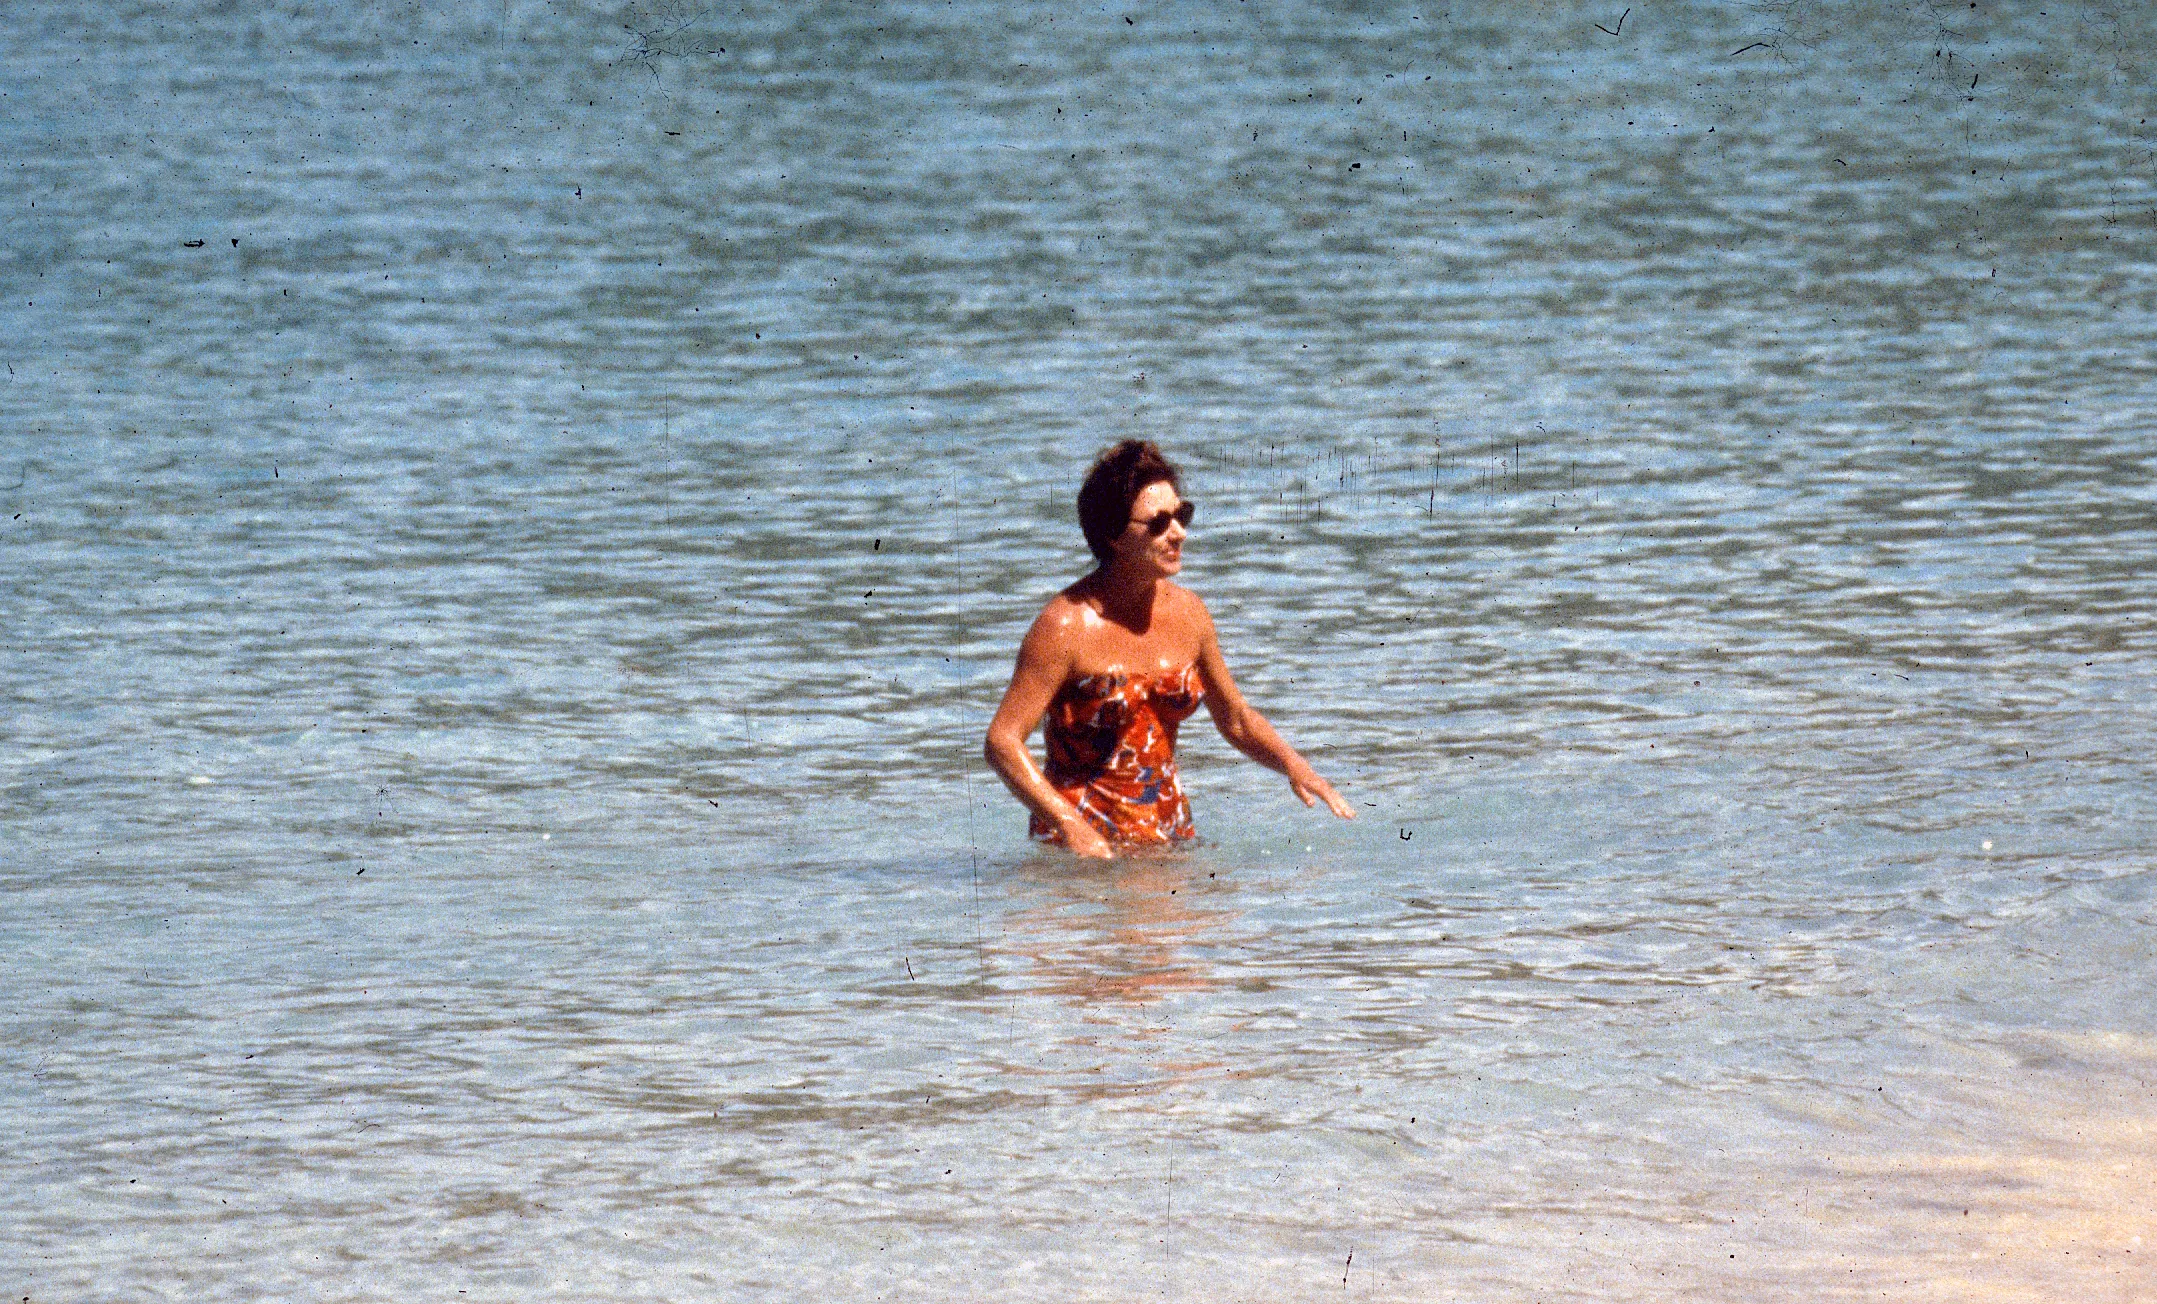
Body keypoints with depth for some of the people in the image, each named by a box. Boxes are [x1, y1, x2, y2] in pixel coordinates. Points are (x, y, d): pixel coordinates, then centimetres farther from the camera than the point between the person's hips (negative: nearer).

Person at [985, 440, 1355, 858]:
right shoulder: (1067, 625, -14)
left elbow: (1237, 719, 19)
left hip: (1170, 830, 5)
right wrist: (1069, 824, -25)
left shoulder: (1187, 612, 4)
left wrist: (1291, 762, 0)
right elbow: (1002, 740, -15)